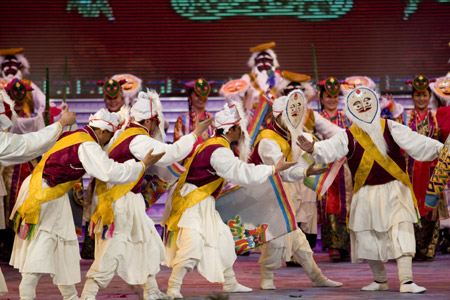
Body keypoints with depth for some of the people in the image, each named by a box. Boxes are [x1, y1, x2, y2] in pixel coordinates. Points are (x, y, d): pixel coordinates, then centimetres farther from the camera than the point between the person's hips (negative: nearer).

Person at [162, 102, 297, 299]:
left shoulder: (211, 144, 10)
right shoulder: (219, 151, -22)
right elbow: (244, 174, -27)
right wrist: (275, 169, -22)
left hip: (203, 204, 11)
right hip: (193, 203, -11)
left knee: (222, 238, 16)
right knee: (192, 245, -17)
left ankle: (230, 283, 27)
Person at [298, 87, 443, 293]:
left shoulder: (390, 128, -1)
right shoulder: (348, 137, 0)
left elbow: (414, 142, -8)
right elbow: (330, 149, -16)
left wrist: (439, 148, -19)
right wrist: (313, 149, -36)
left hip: (394, 191, -2)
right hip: (366, 195, 2)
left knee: (401, 234, -13)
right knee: (368, 237, 9)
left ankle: (406, 281, -14)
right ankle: (380, 281, 27)